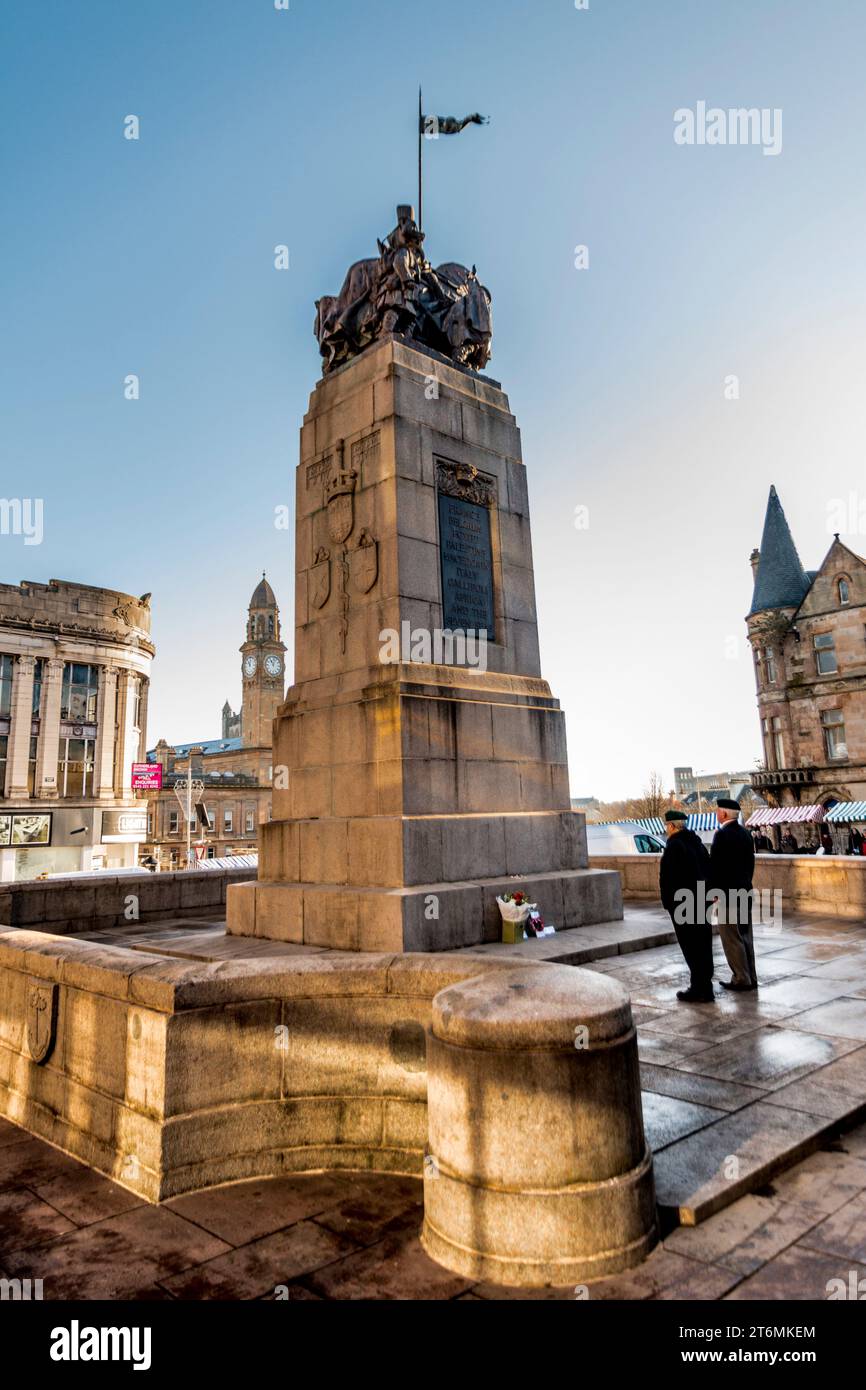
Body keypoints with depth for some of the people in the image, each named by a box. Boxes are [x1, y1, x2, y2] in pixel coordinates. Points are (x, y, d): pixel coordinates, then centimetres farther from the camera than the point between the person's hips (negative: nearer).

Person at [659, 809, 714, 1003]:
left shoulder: (674, 845, -16)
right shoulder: (697, 842, 10)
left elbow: (667, 877, -18)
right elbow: (708, 869, 14)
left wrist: (667, 901, -9)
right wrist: (706, 894, 17)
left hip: (682, 903, -8)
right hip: (701, 900, 8)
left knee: (691, 946, -2)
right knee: (703, 944, 13)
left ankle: (699, 990, 2)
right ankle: (705, 988, 21)